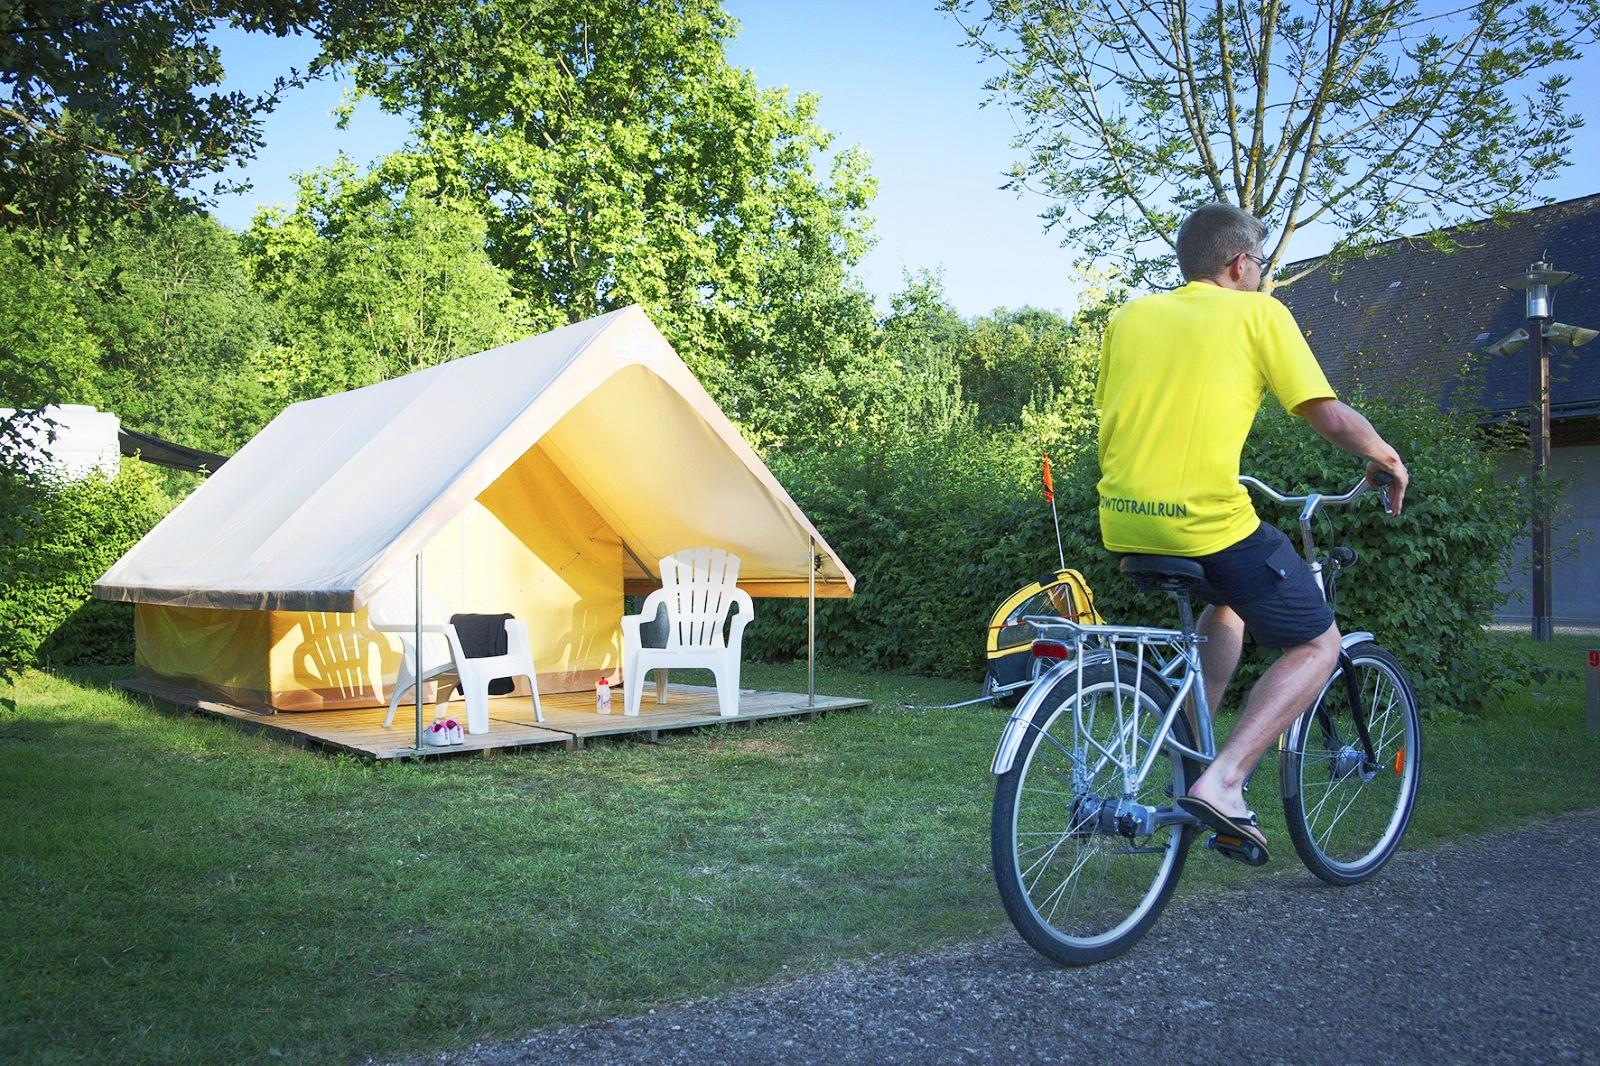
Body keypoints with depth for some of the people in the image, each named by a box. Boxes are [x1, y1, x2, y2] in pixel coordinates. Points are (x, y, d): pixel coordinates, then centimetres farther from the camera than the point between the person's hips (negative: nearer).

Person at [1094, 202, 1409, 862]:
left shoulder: (1128, 318, 16)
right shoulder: (1258, 312, 3)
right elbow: (1331, 417, 0)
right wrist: (1387, 458, 19)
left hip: (1124, 522, 6)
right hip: (1210, 520, -6)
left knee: (1227, 604, 34)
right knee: (1317, 646, 13)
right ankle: (1221, 781, -4)